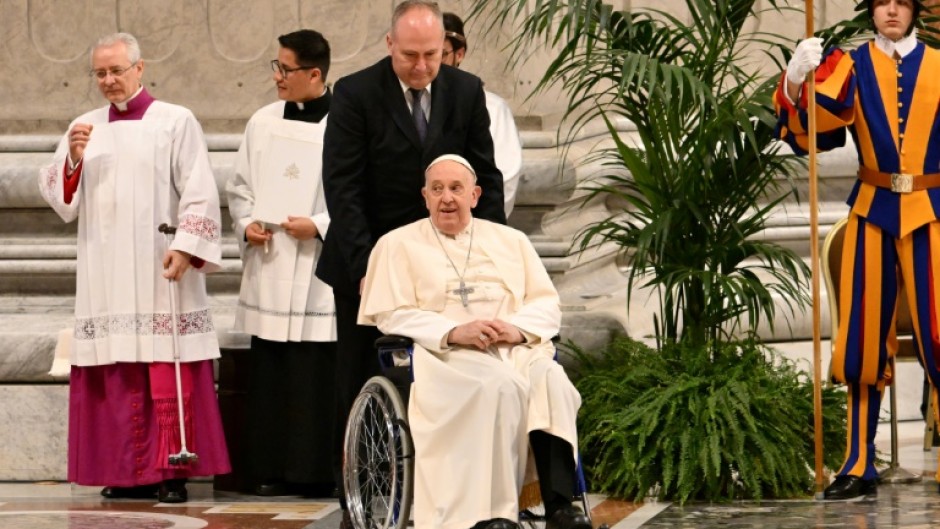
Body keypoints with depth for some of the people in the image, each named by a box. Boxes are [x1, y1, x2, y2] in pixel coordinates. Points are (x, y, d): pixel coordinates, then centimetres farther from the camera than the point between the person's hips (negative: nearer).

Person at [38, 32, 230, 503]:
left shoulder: (175, 122, 2)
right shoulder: (84, 128, 14)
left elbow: (199, 193, -4)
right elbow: (55, 195, 10)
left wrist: (185, 247, -14)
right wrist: (72, 160, -8)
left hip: (160, 272, -4)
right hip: (105, 277, 4)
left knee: (167, 372, -7)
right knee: (117, 377, 2)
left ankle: (172, 472, -5)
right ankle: (130, 471, 6)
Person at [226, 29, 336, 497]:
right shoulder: (263, 123, 10)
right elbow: (240, 187, 18)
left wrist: (319, 226, -16)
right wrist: (247, 224, 0)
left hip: (321, 274, -5)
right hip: (270, 272, 5)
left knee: (318, 378, -5)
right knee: (269, 376, 5)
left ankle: (317, 471, 1)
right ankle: (273, 470, 11)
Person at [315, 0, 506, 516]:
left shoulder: (467, 92, 1)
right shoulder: (355, 94, -8)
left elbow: (486, 179, 5)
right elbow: (343, 188, -12)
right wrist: (365, 266, -19)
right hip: (369, 262, -2)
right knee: (360, 386, 4)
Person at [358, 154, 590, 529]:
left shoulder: (511, 241, 24)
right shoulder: (398, 245, 15)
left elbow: (548, 305, 15)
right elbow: (392, 316, 2)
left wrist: (519, 329, -9)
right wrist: (454, 332, -14)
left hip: (518, 348, 3)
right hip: (446, 356, -3)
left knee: (552, 380, -32)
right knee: (499, 383, -37)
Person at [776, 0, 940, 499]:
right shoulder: (852, 66, 3)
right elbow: (809, 127, -11)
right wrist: (795, 83, -29)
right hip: (873, 212, 0)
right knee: (864, 337, 3)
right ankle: (860, 464, 9)